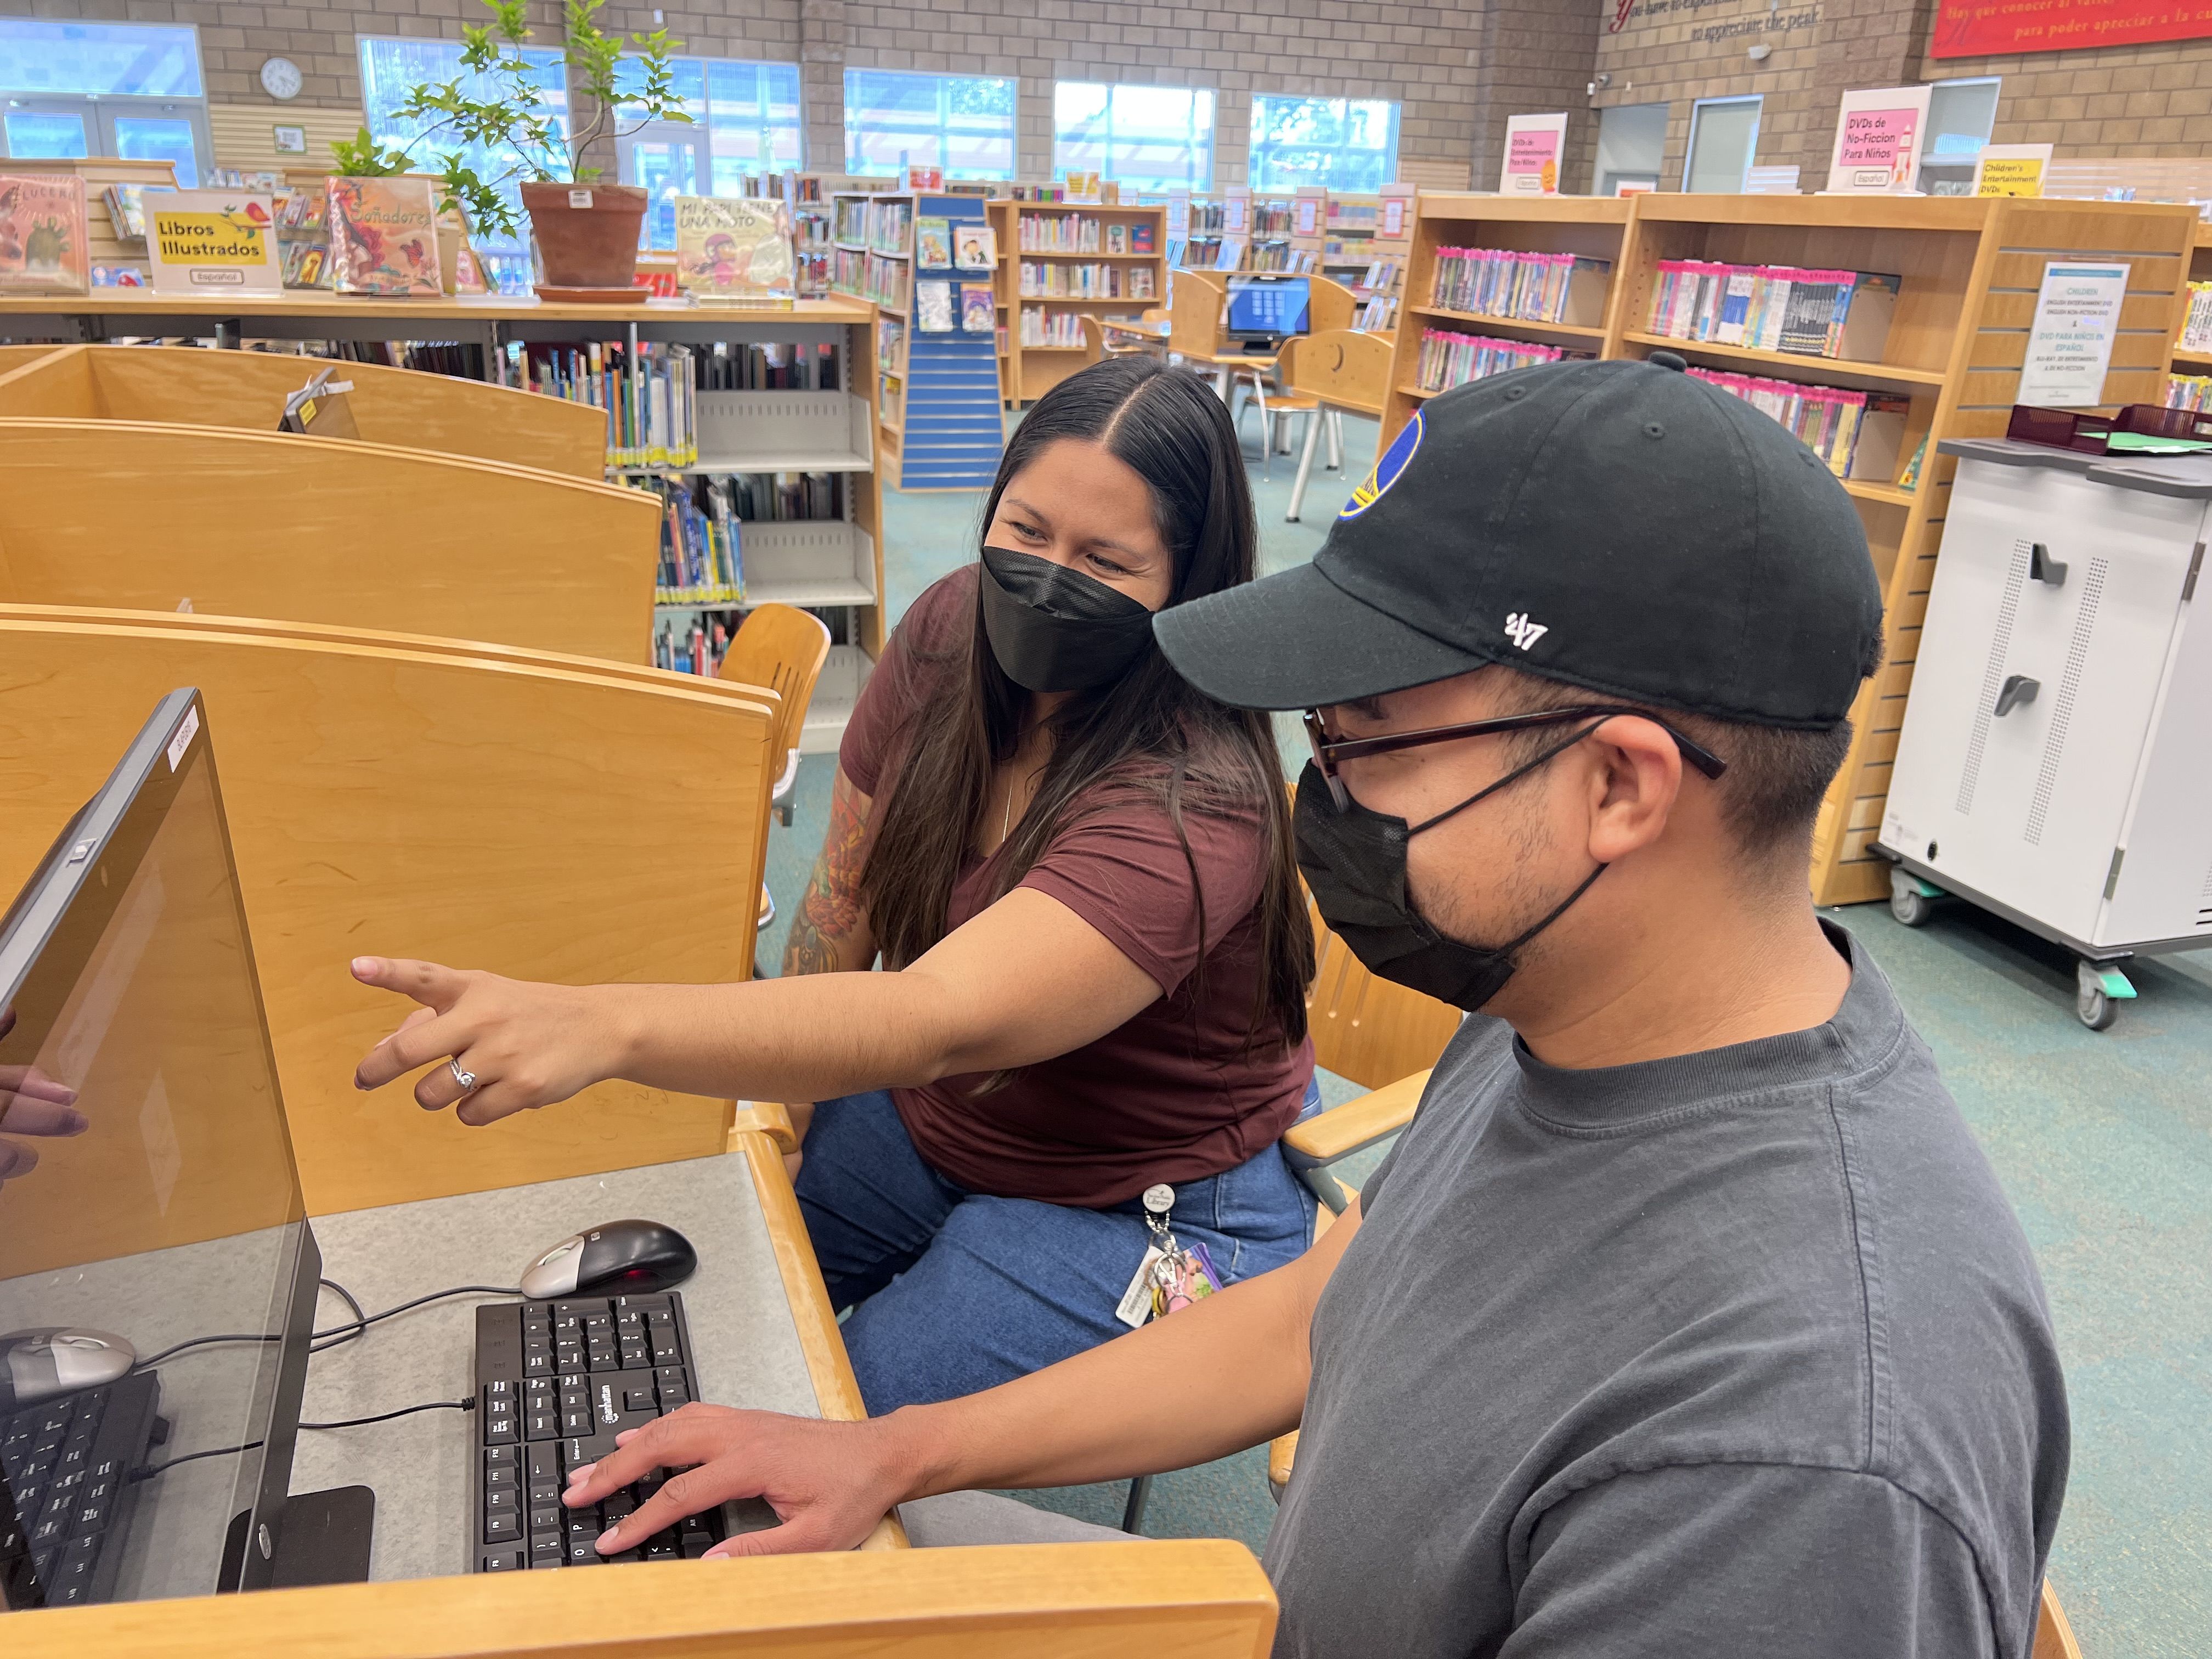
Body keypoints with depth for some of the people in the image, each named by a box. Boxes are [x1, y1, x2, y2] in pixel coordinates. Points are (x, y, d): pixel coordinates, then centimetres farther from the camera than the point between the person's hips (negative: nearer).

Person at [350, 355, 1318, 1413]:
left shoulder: (1194, 808, -32)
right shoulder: (951, 633, -10)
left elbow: (940, 1019, -45)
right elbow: (849, 885, 0)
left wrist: (605, 1026, -56)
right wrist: (779, 1085, -1)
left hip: (1142, 1207, -6)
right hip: (931, 1115, 6)